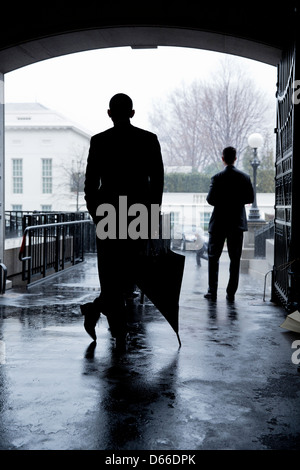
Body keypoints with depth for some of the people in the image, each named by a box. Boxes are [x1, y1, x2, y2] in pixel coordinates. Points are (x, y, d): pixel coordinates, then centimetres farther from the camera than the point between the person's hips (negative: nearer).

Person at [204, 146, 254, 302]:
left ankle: (212, 292, 7)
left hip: (219, 223, -2)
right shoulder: (244, 177, -1)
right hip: (237, 223, 2)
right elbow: (250, 198, 1)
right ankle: (231, 293, 8)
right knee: (235, 259, 7)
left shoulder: (217, 178, -10)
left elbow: (211, 200, -13)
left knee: (213, 257, 9)